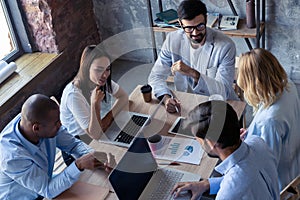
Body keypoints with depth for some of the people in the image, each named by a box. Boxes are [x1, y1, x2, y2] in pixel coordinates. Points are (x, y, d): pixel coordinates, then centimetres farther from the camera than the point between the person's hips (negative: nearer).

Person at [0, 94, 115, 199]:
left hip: (45, 182, 6)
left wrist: (97, 156, -24)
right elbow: (48, 191, -28)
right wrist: (79, 165, -38)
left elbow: (73, 144, -6)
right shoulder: (12, 156, -36)